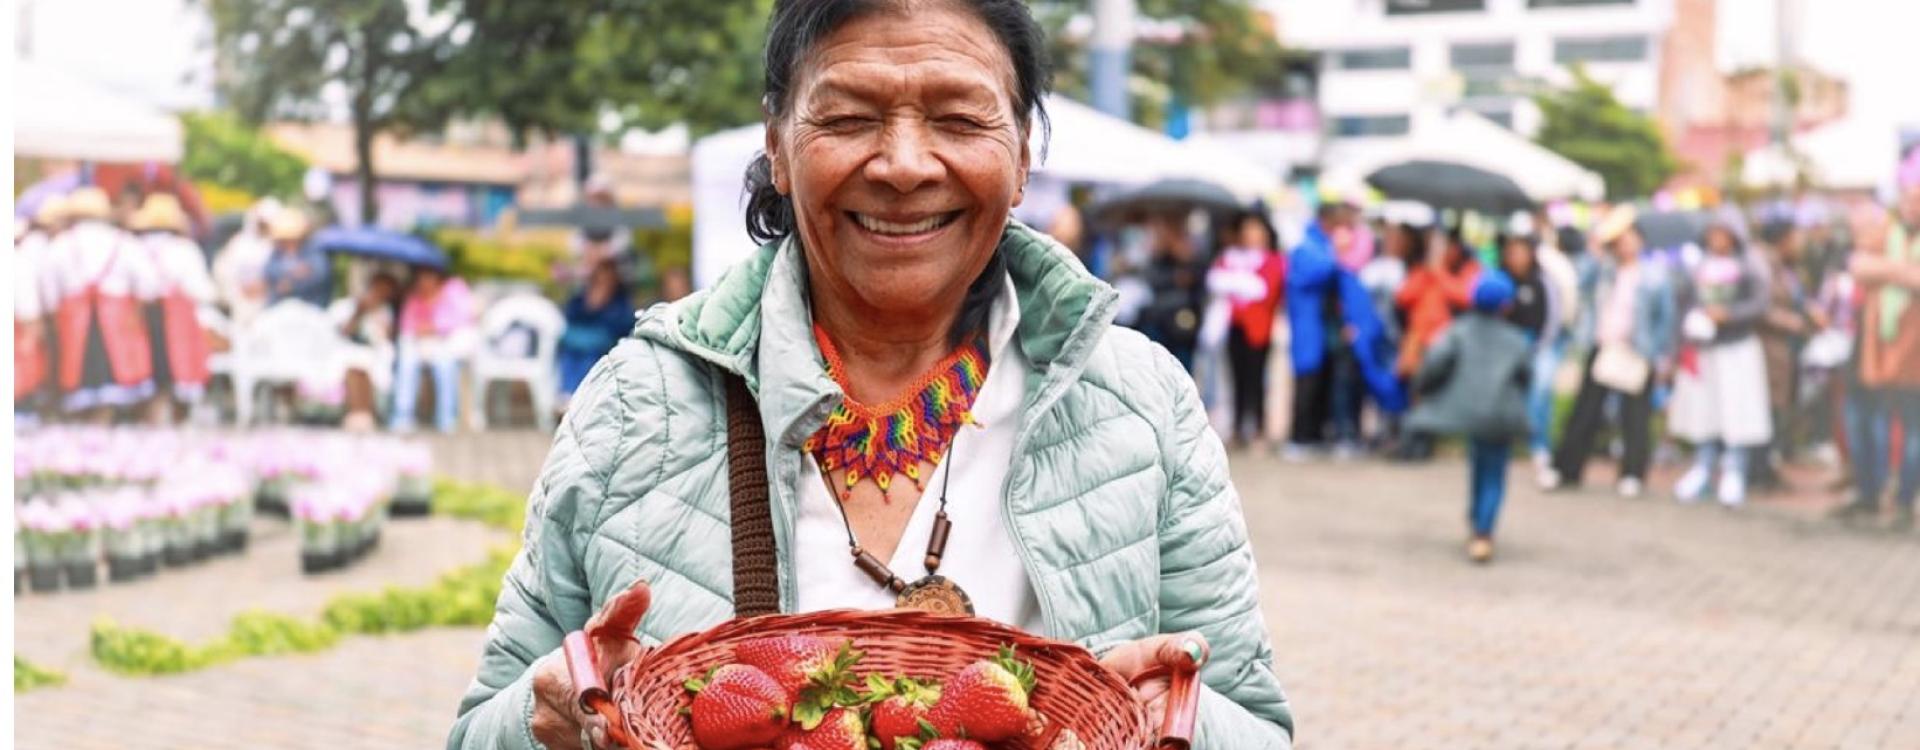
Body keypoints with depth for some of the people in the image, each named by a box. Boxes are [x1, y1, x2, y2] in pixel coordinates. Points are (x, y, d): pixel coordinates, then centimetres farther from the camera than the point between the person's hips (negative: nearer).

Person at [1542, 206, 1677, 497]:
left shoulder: (1655, 275, -3)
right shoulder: (1605, 271, 8)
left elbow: (1667, 317, 0)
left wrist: (1660, 355, -2)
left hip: (1637, 354, -4)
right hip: (1602, 349, 4)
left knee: (1634, 416, 1)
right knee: (1585, 410, 5)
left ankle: (1633, 475, 12)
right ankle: (1565, 468, 11)